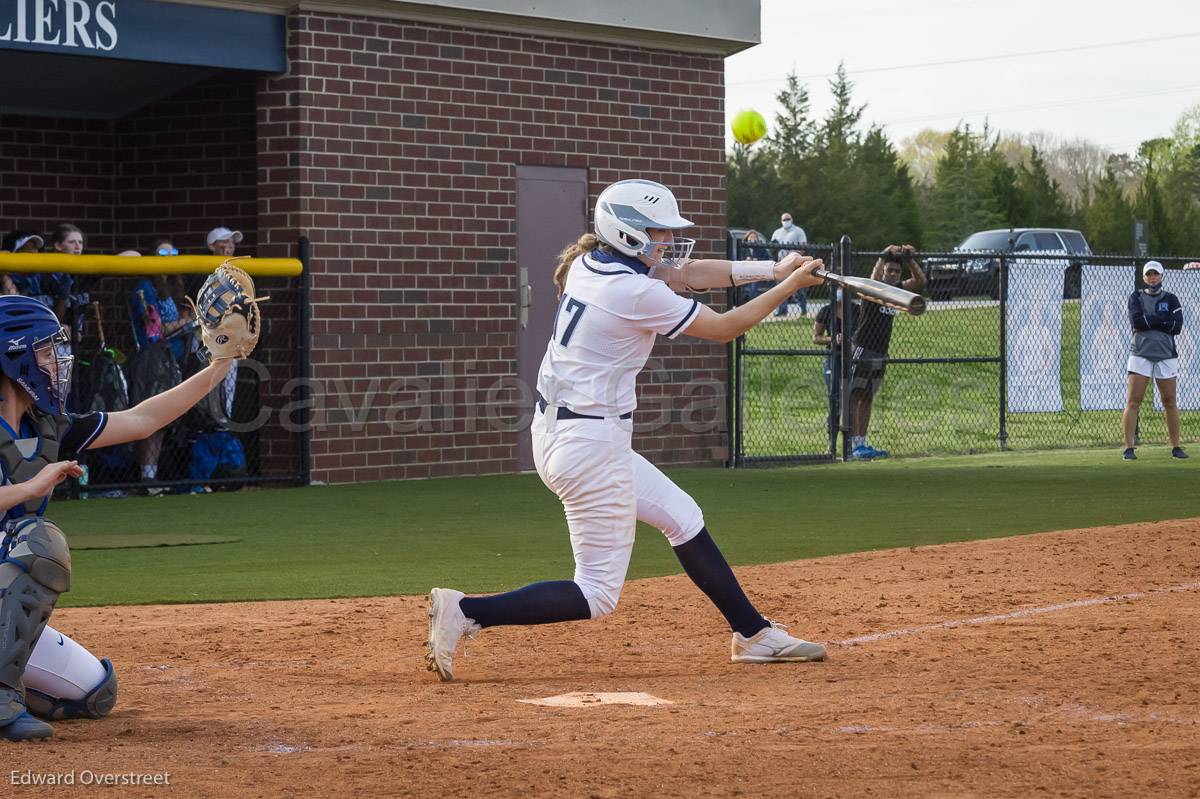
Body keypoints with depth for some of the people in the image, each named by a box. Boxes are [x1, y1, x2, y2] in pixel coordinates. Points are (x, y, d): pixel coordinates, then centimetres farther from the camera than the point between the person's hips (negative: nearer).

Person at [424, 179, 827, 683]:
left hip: (553, 432, 10)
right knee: (596, 596, -3)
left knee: (682, 517, 21)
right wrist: (789, 286, 3)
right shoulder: (636, 293, -19)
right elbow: (724, 328, -8)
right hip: (592, 446, -10)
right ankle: (465, 612, -11)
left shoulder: (589, 263, 6)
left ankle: (753, 635, 29)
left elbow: (686, 273, 13)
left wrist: (773, 269, 7)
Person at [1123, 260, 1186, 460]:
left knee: (1170, 402, 3)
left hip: (1166, 355, 1)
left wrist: (1150, 321, -9)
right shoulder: (1136, 297, 7)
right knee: (1133, 401, -8)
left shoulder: (1171, 299, 9)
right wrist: (1164, 320, -10)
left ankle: (1176, 447, 10)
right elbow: (1136, 321, -11)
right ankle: (1129, 448, -8)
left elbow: (1177, 327, -6)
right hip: (1140, 354, -1)